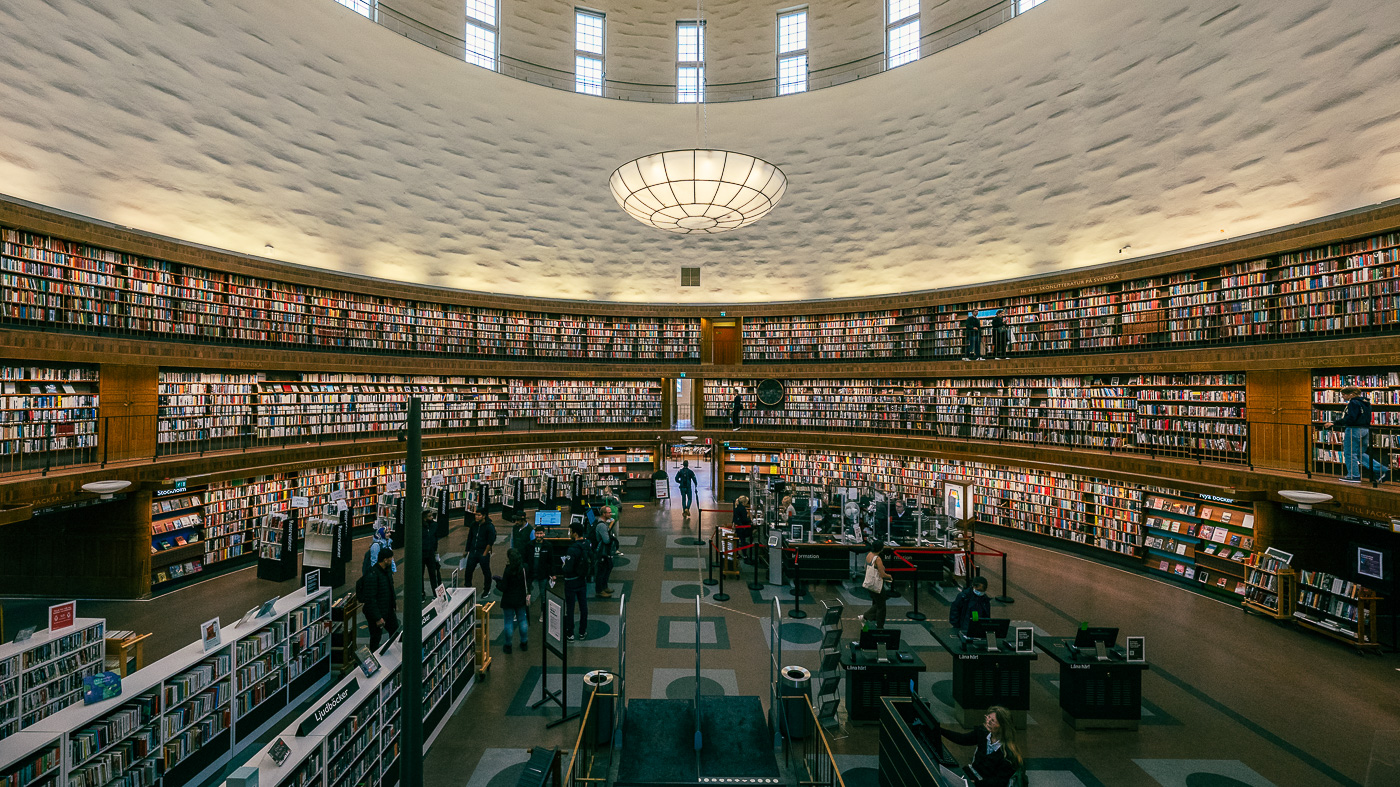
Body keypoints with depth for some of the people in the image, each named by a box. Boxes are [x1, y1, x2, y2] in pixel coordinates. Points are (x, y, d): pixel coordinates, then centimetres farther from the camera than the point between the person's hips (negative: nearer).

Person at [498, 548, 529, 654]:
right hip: (521, 599, 5)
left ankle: (508, 646, 19)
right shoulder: (524, 568, -6)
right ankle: (524, 644, 25)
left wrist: (501, 579, -2)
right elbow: (528, 583, 3)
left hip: (509, 600, -4)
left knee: (509, 621, 9)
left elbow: (503, 588, -18)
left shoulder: (508, 570, -21)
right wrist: (528, 595, 13)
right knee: (522, 620, 15)